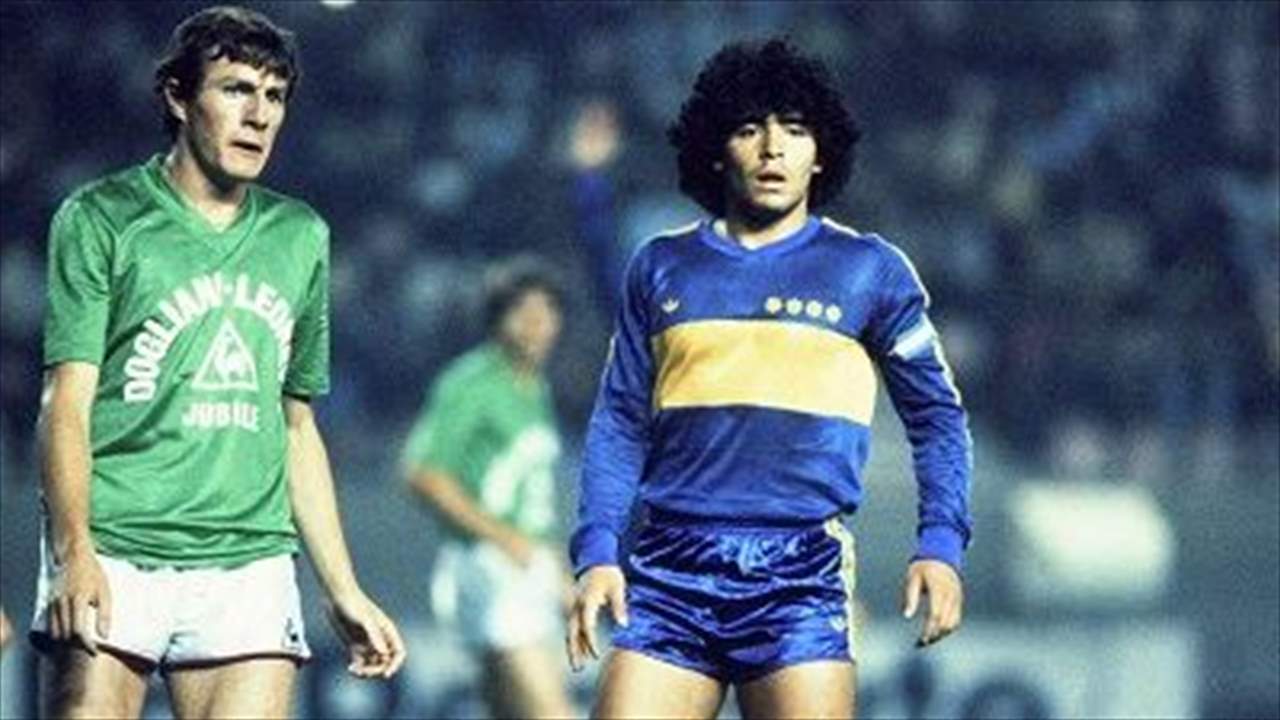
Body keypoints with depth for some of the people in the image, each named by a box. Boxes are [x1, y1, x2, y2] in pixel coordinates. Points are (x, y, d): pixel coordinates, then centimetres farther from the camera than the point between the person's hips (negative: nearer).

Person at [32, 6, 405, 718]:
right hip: (114, 557, -3)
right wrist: (74, 551, -20)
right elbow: (68, 400, -5)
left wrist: (345, 593, 19)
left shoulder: (301, 238, 17)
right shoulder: (102, 220, 3)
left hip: (251, 560, 4)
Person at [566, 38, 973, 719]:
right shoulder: (662, 267, 14)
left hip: (803, 570, -2)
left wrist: (941, 546, -1)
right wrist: (596, 552, 2)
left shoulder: (868, 269, 8)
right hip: (671, 566, 2)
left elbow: (937, 414, 12)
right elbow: (619, 420, 15)